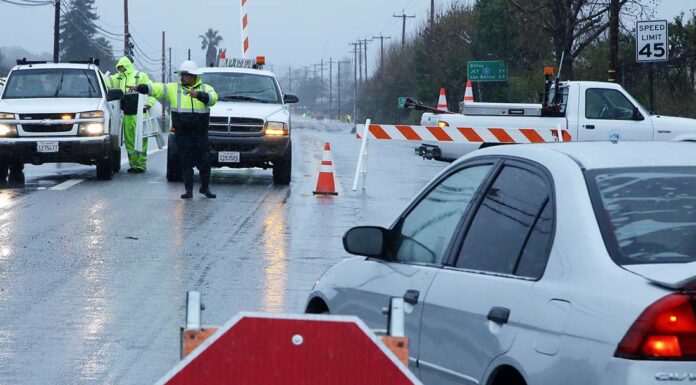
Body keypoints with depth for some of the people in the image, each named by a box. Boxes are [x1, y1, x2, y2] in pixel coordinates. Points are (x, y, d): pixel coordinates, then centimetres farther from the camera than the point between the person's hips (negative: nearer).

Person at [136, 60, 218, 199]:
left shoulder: (205, 89, 6)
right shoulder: (174, 88, 8)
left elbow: (212, 98, -15)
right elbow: (157, 88, 0)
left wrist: (198, 95, -31)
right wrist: (140, 88, -13)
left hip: (201, 134, 0)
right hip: (183, 134, 0)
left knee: (204, 161, 3)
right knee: (186, 162, -1)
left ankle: (205, 188, 21)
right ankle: (189, 190, 4)